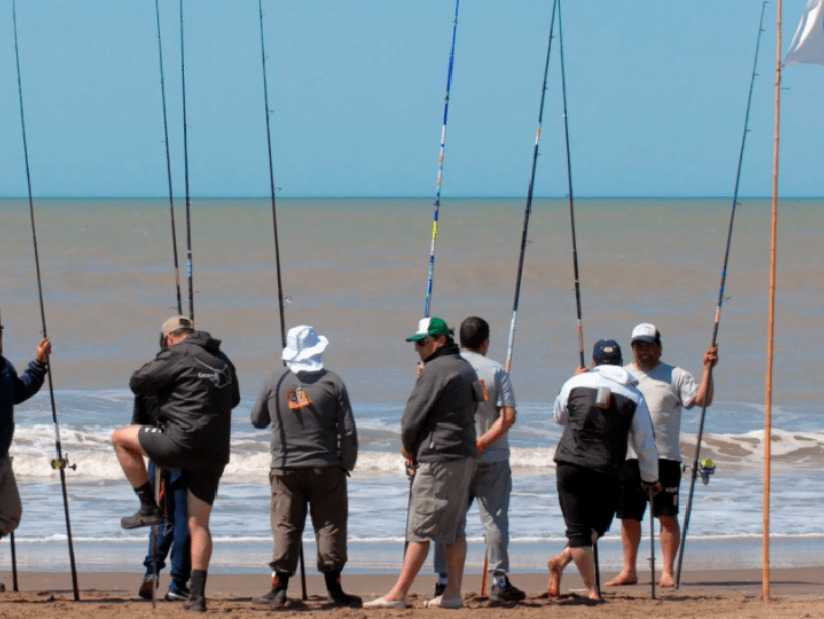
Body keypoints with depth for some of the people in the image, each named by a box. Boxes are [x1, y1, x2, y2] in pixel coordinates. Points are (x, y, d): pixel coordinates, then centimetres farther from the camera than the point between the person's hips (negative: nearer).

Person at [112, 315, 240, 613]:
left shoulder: (177, 356, -5)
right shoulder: (223, 362, 18)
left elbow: (138, 382, -2)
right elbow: (233, 399, 34)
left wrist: (155, 391, 18)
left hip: (183, 442, -7)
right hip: (214, 454, 7)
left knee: (121, 437, 13)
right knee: (199, 524, 9)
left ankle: (149, 508, 11)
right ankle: (197, 596, 3)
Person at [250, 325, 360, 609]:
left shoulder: (275, 382, -1)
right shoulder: (332, 382, -5)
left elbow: (257, 420, 13)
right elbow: (348, 431, -5)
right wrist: (346, 464, 7)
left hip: (285, 468, 1)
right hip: (325, 468, -1)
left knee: (285, 526, 5)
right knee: (330, 525, 5)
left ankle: (279, 588, 1)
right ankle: (334, 588, 5)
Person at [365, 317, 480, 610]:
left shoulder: (435, 371, -14)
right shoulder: (465, 369, 15)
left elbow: (412, 418, -14)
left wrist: (408, 449, 5)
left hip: (438, 460, -10)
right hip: (464, 456, 10)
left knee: (420, 531, -8)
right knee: (454, 530, 12)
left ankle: (397, 594, -7)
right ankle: (452, 593, 14)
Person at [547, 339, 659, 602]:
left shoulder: (576, 383, 3)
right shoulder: (633, 396, 2)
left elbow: (559, 416, 22)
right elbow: (645, 444, 6)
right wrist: (651, 479, 20)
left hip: (570, 465, 0)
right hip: (606, 472, 0)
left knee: (578, 530, 5)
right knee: (600, 521, 22)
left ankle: (592, 589, 4)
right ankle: (563, 559, 9)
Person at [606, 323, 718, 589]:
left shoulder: (676, 376, 4)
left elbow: (702, 400, -6)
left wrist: (708, 369, -16)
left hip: (665, 457, -3)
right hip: (628, 457, 3)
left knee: (667, 516, -3)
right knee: (629, 517, 9)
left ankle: (667, 572, 2)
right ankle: (628, 571, 18)